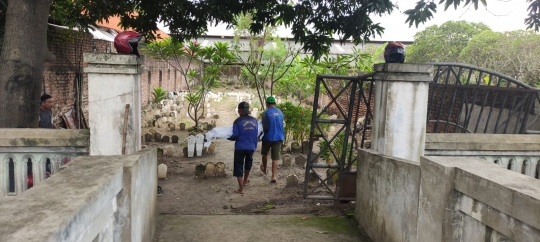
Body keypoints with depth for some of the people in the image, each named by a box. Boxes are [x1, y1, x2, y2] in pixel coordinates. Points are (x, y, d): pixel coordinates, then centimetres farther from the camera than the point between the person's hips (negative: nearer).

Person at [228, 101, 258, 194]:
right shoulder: (254, 120, 2)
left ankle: (241, 189, -1)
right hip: (251, 147, 5)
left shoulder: (238, 121, -13)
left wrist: (227, 137, 5)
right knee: (248, 162, 28)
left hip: (240, 147, -5)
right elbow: (256, 134, 8)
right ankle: (245, 181, 44)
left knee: (238, 167, 3)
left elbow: (235, 136, -14)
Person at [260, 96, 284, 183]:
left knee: (265, 153, 22)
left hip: (268, 137, -3)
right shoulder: (280, 112, 7)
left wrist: (264, 134, 5)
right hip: (279, 137, 3)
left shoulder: (265, 113, -10)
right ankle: (274, 176, -8)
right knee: (275, 158, 1)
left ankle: (264, 169, 41)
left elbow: (265, 127, -13)